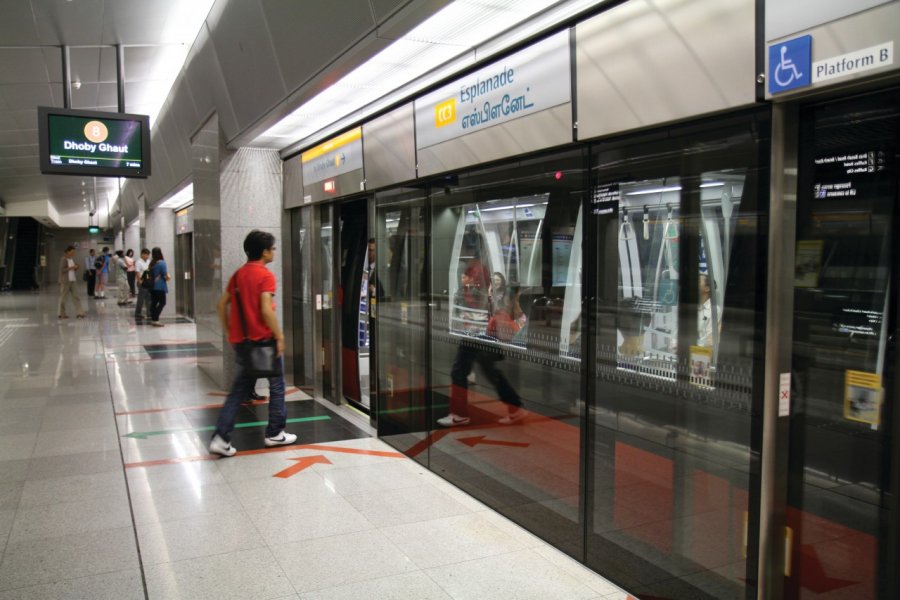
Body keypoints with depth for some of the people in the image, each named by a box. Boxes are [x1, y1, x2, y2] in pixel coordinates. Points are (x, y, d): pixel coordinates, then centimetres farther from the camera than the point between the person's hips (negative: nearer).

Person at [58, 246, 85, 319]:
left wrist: (76, 268, -1)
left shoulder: (72, 259, 11)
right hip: (65, 281, -7)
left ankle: (79, 313, 2)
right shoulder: (63, 259, -10)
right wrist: (71, 268, -20)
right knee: (63, 297, 1)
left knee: (75, 297, 2)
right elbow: (62, 270, -17)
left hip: (72, 280, 7)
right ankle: (61, 314, 10)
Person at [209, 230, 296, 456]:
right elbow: (266, 310, -22)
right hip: (263, 340, -7)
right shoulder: (265, 275, -13)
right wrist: (279, 336, -14)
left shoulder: (238, 274, 10)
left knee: (239, 390, 11)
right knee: (276, 385, 11)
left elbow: (222, 304, 12)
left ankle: (221, 438, 3)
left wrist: (230, 331, 17)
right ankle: (275, 433, 20)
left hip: (242, 340, 7)